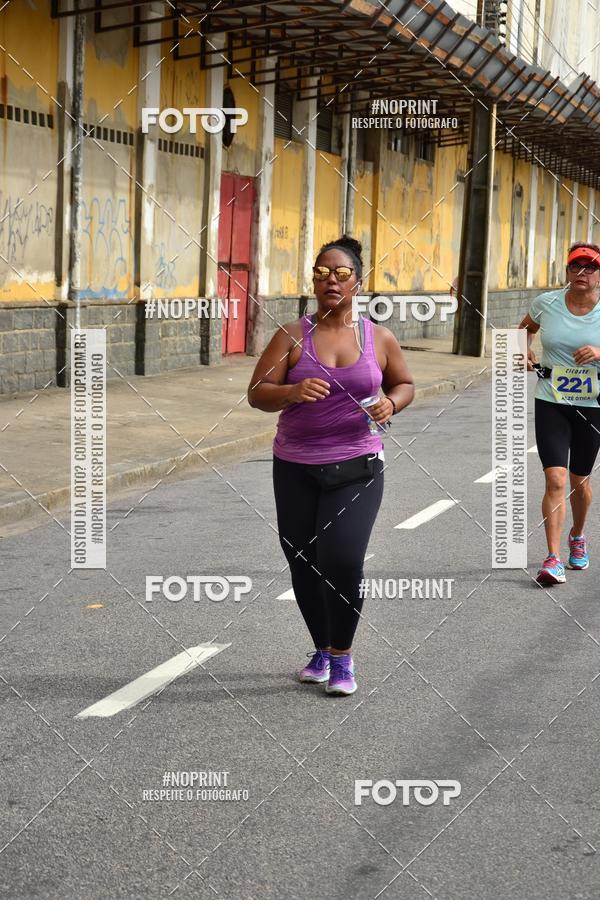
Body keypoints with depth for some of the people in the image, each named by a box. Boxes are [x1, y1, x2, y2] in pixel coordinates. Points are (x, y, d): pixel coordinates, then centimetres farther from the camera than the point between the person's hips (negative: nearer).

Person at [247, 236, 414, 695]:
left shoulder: (379, 338, 1)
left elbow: (404, 384, 16)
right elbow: (257, 393, -5)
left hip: (356, 468, -1)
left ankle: (342, 655, 5)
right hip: (296, 469, 2)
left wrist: (390, 404, -6)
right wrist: (293, 392, -26)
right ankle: (322, 650, 31)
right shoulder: (293, 336, -2)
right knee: (303, 565, 8)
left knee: (342, 560, -16)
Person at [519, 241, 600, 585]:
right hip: (551, 402, 0)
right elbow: (528, 327, 20)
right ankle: (553, 559, -11)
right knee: (556, 480, -13)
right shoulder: (547, 303, -3)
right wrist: (527, 351, 2)